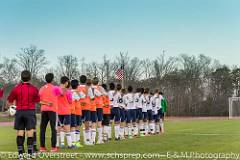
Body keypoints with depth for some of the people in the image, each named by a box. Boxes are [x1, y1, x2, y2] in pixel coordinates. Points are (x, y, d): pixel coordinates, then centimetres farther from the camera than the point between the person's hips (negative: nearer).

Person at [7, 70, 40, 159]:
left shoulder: (16, 88, 0)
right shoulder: (33, 89, -2)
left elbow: (9, 102, 5)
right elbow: (37, 101, 9)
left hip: (19, 112, 2)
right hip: (30, 111, -1)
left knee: (20, 133, 5)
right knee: (30, 133, 0)